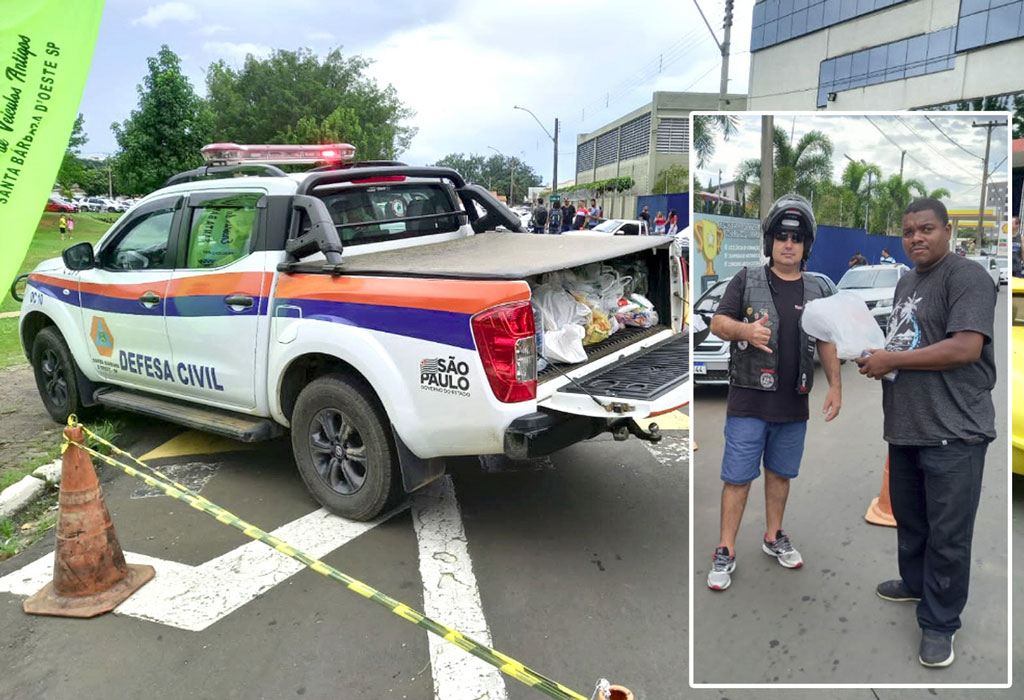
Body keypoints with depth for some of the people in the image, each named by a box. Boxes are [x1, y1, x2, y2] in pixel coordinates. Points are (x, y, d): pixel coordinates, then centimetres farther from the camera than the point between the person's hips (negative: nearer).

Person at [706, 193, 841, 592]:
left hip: (793, 405, 4)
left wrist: (835, 386, 8)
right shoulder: (746, 281, -1)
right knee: (738, 478, -1)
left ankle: (774, 538, 33)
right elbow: (717, 323, -9)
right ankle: (725, 553, 9)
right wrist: (745, 330, -30)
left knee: (780, 473, 16)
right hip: (749, 401, -4)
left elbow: (826, 342, 15)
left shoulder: (814, 291, 11)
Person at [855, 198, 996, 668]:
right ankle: (915, 583, 42)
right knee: (908, 518, 22)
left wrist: (891, 361, -15)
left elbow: (966, 348, -22)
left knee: (947, 535, 2)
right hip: (905, 428, 9)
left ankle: (939, 624, 15)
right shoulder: (905, 282, 17)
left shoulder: (966, 276, -11)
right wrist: (875, 357, 7)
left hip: (953, 433, -8)